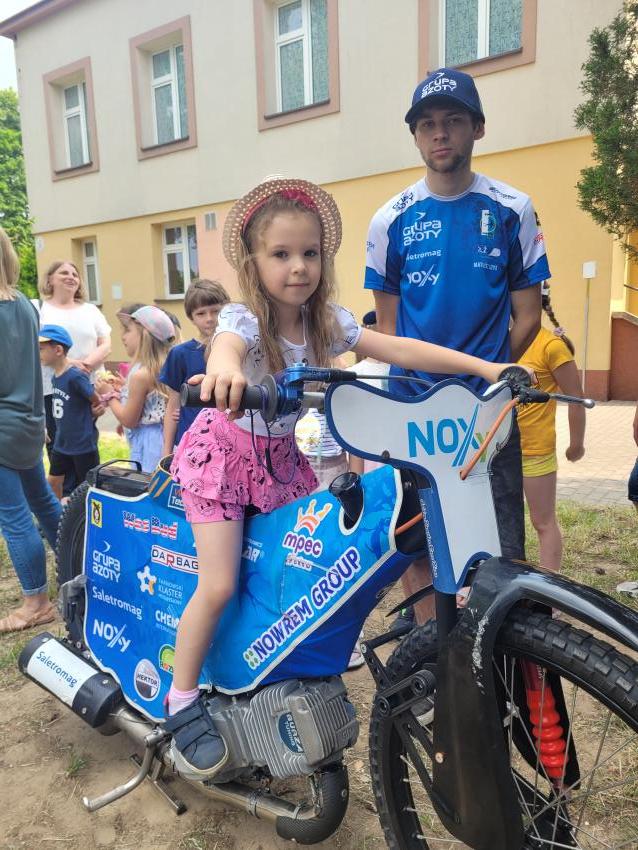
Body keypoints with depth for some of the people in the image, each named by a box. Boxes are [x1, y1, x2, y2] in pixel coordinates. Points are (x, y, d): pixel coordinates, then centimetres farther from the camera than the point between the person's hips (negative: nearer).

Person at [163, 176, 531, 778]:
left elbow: (400, 350, -10)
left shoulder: (326, 321, -6)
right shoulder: (244, 318, -22)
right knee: (219, 585, -13)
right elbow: (226, 344, -47)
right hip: (224, 453, -5)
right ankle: (182, 704, 10)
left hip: (282, 457, 6)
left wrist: (483, 367, -18)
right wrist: (224, 368, -72)